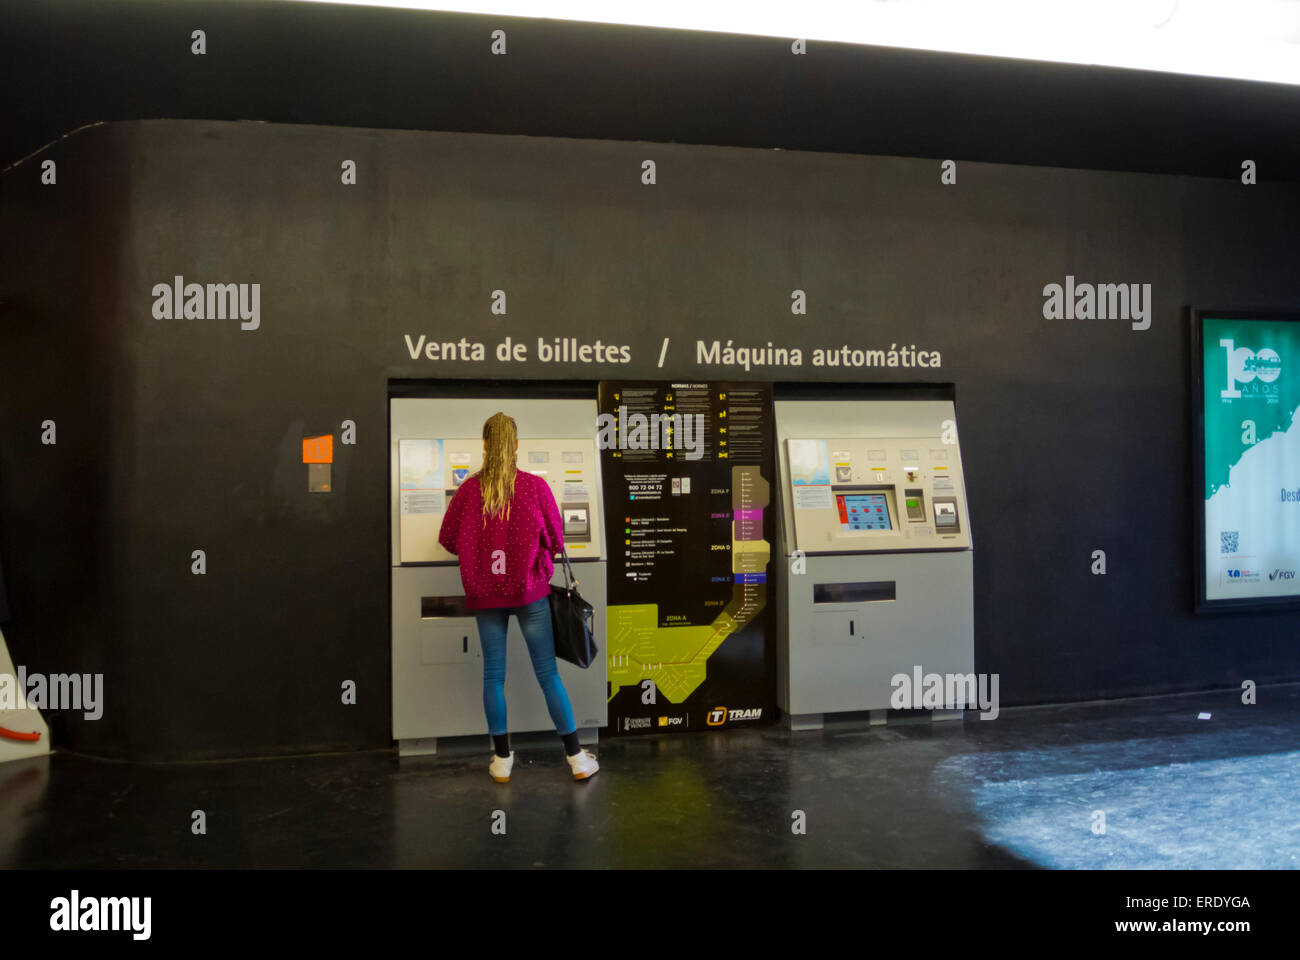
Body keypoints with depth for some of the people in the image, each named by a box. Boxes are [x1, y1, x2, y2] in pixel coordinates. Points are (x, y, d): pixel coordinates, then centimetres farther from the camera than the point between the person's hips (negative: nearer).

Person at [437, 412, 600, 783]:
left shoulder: (469, 489, -7)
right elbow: (556, 540, 0)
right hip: (530, 592, -1)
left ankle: (502, 759, 18)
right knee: (548, 674, 6)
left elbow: (447, 538, 5)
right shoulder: (536, 487, -10)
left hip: (485, 595, 1)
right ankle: (576, 758, 12)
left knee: (493, 675, 10)